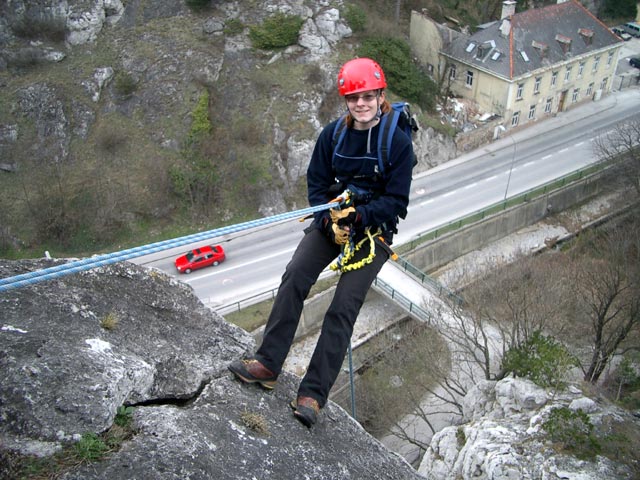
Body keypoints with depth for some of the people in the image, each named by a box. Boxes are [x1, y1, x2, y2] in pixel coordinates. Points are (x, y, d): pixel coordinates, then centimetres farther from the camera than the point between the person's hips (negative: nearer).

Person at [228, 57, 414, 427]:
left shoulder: (399, 141, -10)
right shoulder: (333, 134, 1)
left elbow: (396, 202, -10)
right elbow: (317, 184, 6)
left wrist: (358, 215, -24)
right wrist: (330, 219, -11)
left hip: (374, 230, -3)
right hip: (332, 220, 4)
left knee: (343, 308, -14)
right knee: (294, 279, -19)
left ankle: (313, 395, -10)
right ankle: (268, 364, -13)